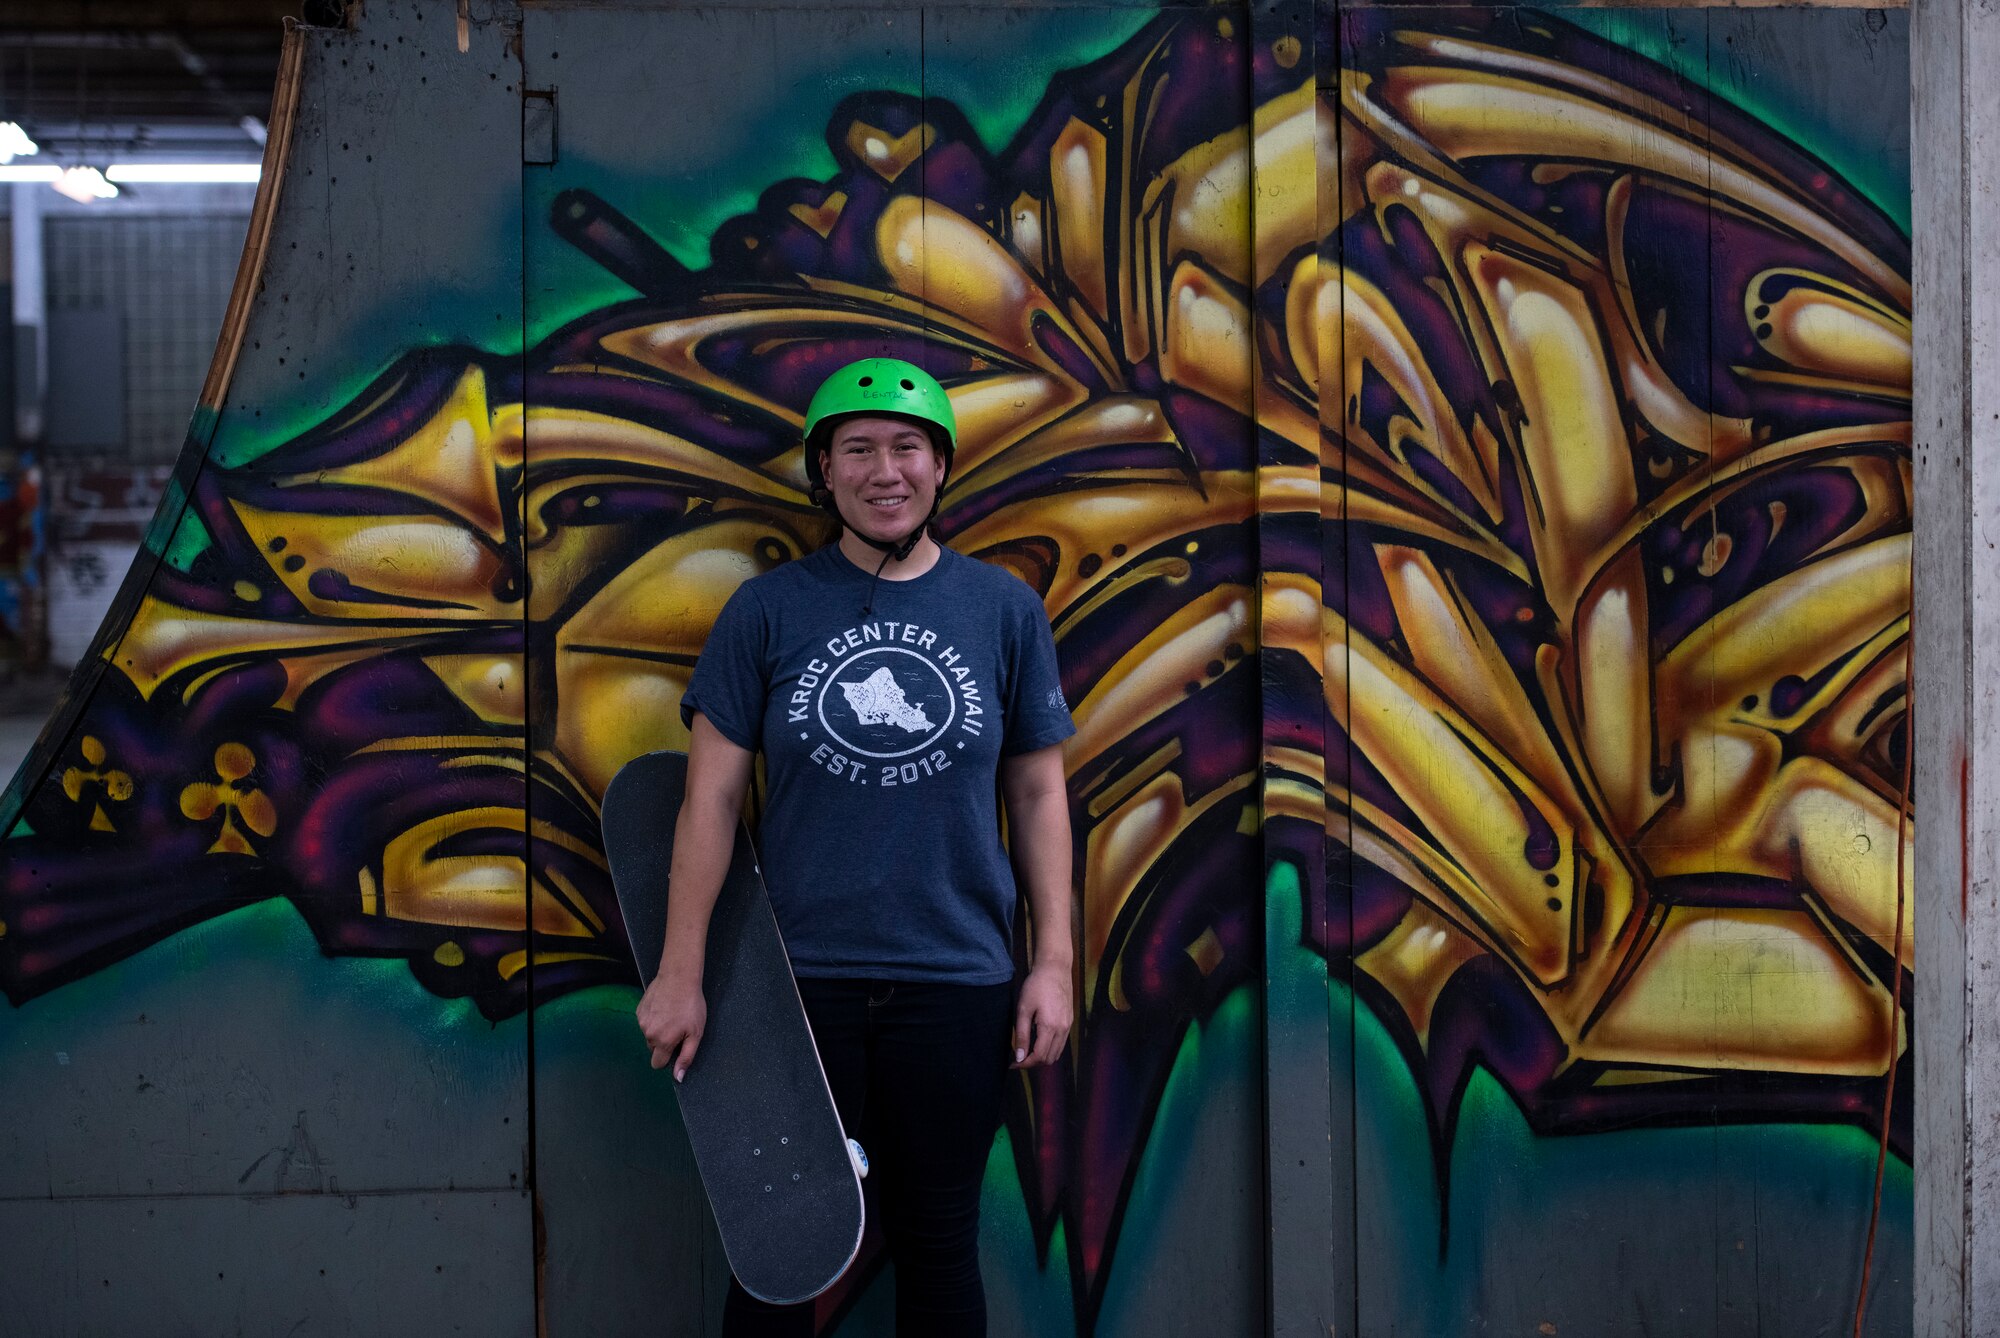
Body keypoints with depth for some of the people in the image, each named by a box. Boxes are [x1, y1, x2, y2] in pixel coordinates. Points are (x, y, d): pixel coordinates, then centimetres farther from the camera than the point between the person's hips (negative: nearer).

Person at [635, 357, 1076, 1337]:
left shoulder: (1005, 611, 3)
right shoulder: (767, 612, 1)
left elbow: (1038, 793, 7)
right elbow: (712, 797, 0)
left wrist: (1054, 962, 1)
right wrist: (680, 975, -4)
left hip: (955, 981, 1)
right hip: (799, 975, 0)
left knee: (937, 1248, 10)